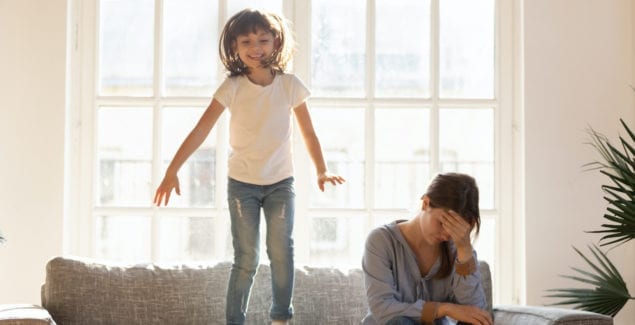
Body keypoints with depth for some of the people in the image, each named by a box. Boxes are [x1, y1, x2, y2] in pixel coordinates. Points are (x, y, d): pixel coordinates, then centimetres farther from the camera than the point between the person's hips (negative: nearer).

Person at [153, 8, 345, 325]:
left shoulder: (290, 85, -7)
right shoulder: (232, 87, -10)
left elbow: (308, 132, 2)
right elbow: (200, 131, -15)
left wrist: (321, 171, 0)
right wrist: (172, 171, -21)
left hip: (280, 183, 1)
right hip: (242, 183, -1)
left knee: (281, 252, 0)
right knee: (246, 258, -1)